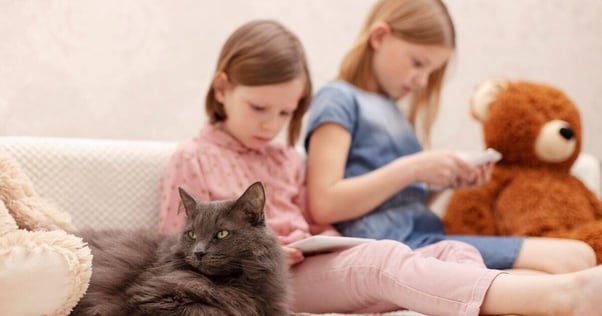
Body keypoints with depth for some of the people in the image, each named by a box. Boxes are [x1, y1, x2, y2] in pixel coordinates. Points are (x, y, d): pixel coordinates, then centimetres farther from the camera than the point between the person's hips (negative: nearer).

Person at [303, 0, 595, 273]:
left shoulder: (389, 108, 24)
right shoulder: (338, 99, -1)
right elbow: (323, 205, -13)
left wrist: (448, 179, 7)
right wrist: (412, 169, -14)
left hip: (427, 237, 9)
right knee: (572, 259, -19)